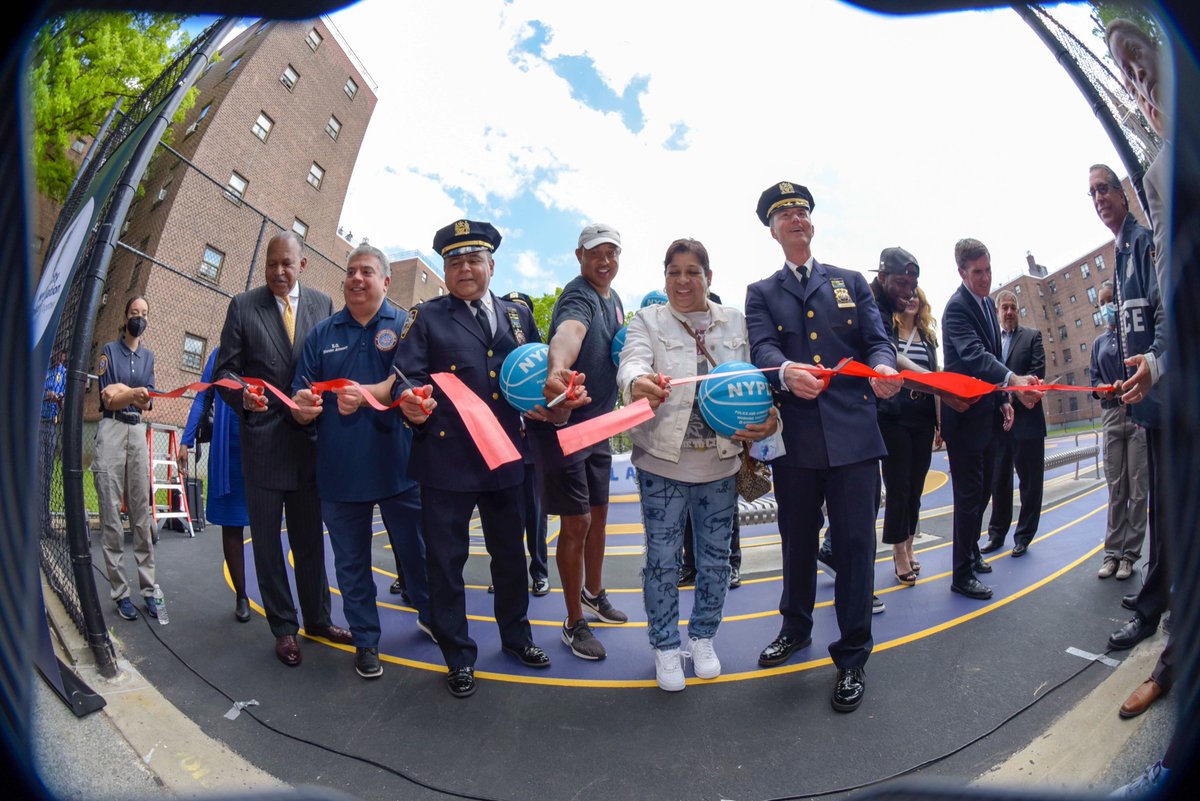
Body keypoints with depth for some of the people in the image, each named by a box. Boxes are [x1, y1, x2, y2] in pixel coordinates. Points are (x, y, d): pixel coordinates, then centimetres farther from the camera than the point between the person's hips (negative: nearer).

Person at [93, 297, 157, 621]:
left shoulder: (148, 355, 15)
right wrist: (134, 394, -24)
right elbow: (107, 399, -4)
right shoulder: (109, 350, 5)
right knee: (111, 516, -4)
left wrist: (122, 394, -13)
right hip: (111, 430, -3)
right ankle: (120, 592, -1)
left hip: (138, 432, 3)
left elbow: (148, 403, 7)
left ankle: (148, 588, 2)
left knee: (142, 514, 0)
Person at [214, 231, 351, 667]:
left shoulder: (323, 304, 5)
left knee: (310, 537, 13)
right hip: (263, 438, -1)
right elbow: (226, 369, -1)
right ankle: (284, 626, 23)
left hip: (311, 436, 2)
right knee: (266, 539, 8)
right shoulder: (243, 306, 0)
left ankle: (317, 618, 28)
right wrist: (243, 396, -21)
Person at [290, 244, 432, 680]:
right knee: (351, 561, 12)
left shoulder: (405, 325, 1)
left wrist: (366, 393, -31)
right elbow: (302, 398, 4)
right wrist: (303, 407, -19)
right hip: (338, 468, 3)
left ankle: (430, 617, 33)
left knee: (416, 550, 9)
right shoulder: (322, 333, 9)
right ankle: (366, 640, 28)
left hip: (397, 462, -2)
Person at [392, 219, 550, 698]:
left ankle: (516, 636, 39)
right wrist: (410, 400, -29)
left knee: (510, 552, 17)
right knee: (445, 560, 6)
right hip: (446, 460, -3)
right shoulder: (425, 318, 1)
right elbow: (407, 375, -8)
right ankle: (458, 657, 26)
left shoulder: (518, 315, 11)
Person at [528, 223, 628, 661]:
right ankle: (574, 623, 15)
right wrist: (558, 372, -64)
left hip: (597, 423, 9)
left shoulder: (613, 300, 10)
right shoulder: (578, 295, -19)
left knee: (598, 513, 19)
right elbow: (569, 331, -42)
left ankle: (593, 593, 40)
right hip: (562, 425, -8)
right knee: (576, 523, -3)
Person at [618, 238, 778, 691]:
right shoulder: (647, 321, -2)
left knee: (715, 556, 15)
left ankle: (703, 638, 36)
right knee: (663, 558, 6)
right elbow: (632, 362, -20)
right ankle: (666, 647, 26)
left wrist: (766, 417, -16)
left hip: (721, 461, 3)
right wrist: (638, 384, -44)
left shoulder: (735, 323, 6)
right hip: (663, 461, -3)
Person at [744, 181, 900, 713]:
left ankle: (852, 659, 17)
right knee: (798, 542, 14)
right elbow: (763, 349, -6)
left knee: (854, 544, 0)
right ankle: (795, 628, 38)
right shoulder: (761, 294, 11)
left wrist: (883, 368, -19)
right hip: (795, 438, 1)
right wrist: (786, 371, -30)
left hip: (852, 434, 0)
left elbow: (877, 340, 5)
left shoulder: (852, 283, 15)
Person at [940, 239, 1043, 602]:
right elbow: (973, 354, -32)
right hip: (965, 413, -9)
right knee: (969, 494, -4)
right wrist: (1013, 380, -47)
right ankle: (962, 574, 5)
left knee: (983, 490, 19)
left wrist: (1003, 400, 12)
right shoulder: (957, 307, -16)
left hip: (987, 412, 9)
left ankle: (971, 552, 35)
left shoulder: (988, 303, 12)